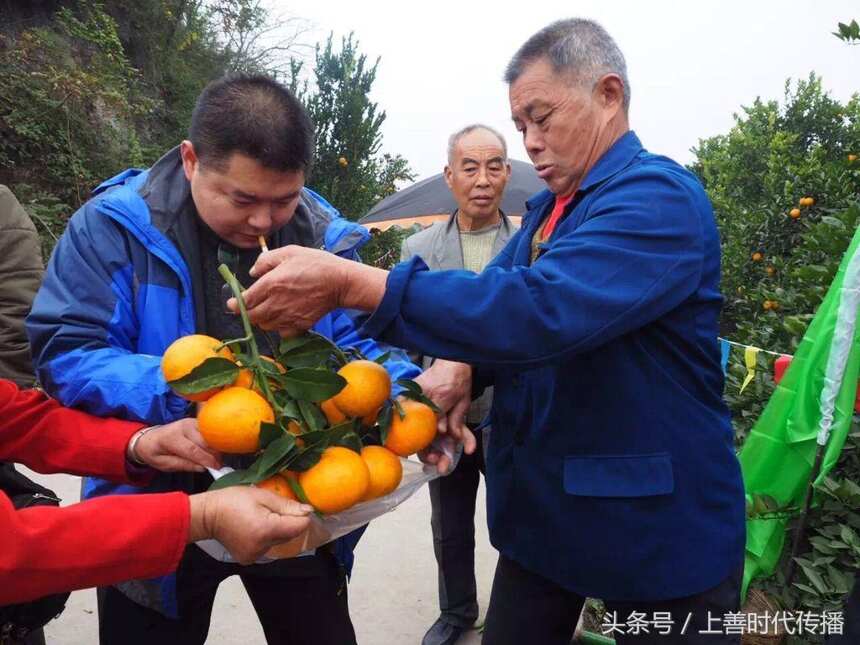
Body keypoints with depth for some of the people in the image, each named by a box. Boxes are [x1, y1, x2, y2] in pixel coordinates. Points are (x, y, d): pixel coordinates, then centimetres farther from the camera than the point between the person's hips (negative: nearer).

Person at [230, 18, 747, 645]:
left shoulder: (659, 196, -19)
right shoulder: (546, 209, 9)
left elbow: (539, 309, -33)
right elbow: (495, 295, 8)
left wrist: (351, 282, -36)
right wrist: (463, 367, -15)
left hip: (656, 529, -7)